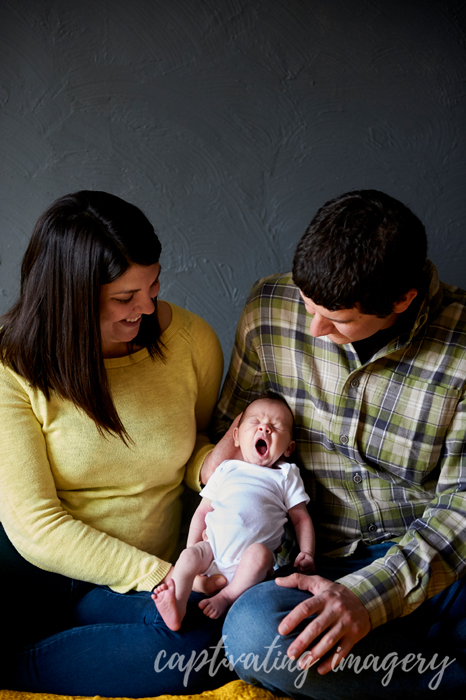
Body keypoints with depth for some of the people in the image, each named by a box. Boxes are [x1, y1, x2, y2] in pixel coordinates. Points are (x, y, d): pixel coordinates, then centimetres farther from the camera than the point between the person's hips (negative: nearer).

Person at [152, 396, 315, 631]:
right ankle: (177, 606, -35)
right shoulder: (226, 470, 20)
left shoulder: (286, 476, 17)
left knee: (259, 553, -34)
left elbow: (301, 518, 15)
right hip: (213, 545, 2)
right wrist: (192, 547, 8)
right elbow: (202, 512, 19)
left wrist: (307, 553, -1)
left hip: (252, 551, -2)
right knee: (190, 555, -25)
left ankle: (227, 596, -27)